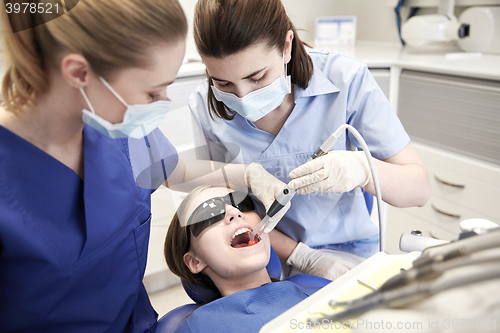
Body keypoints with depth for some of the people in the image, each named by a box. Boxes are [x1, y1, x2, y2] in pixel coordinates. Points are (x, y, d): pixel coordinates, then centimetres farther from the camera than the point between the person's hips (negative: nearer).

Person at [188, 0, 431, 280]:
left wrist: (362, 169, -35)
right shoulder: (205, 107, -12)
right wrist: (302, 257, -14)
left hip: (346, 255, 0)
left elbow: (420, 189, -13)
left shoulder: (346, 79, -17)